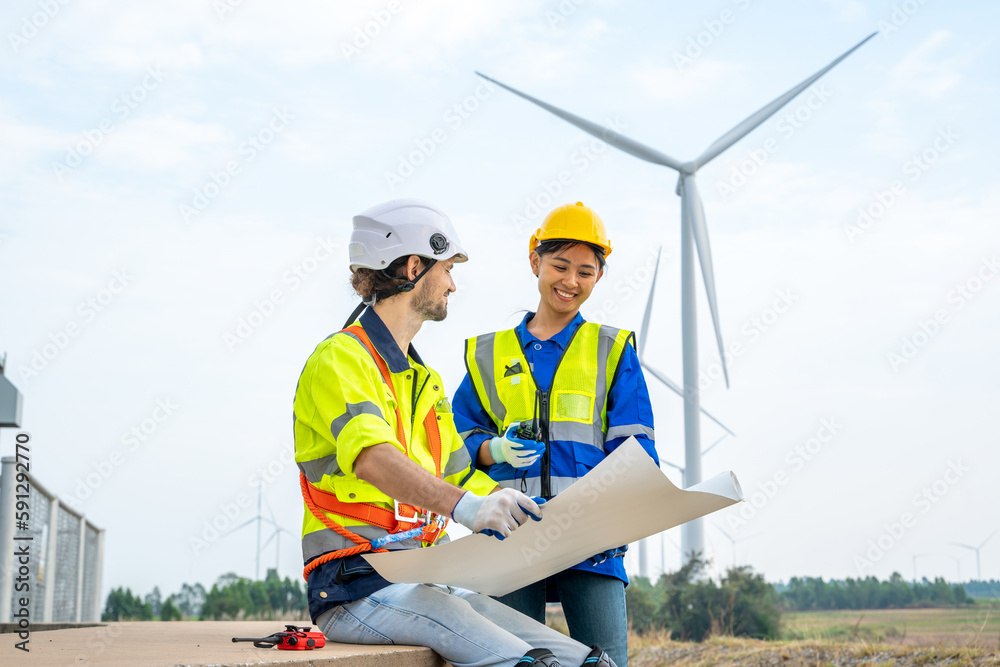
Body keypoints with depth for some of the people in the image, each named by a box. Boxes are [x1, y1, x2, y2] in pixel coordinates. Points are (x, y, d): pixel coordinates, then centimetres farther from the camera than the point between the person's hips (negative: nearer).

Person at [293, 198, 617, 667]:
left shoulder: (424, 379, 24)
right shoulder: (339, 359, -6)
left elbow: (461, 476, 26)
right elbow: (372, 457, -25)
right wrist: (465, 506, -41)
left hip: (428, 583, 8)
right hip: (359, 588, -8)